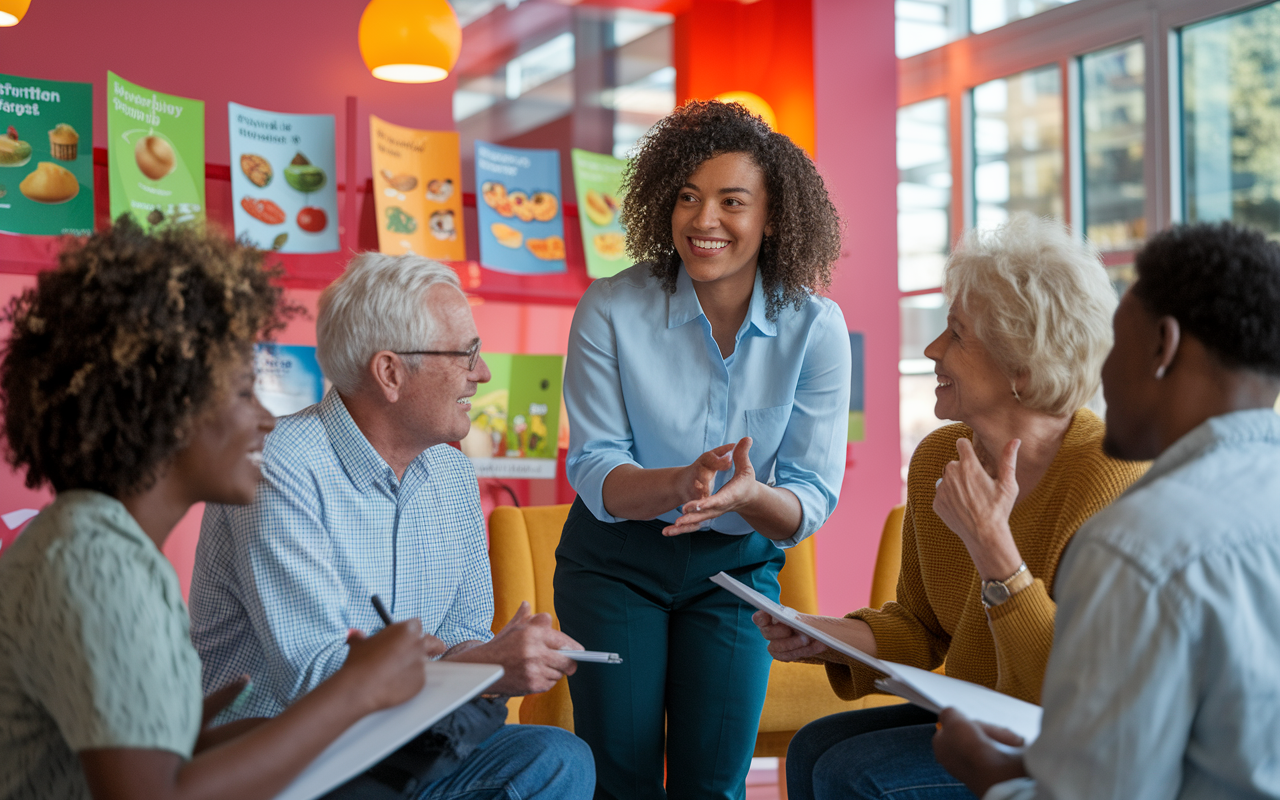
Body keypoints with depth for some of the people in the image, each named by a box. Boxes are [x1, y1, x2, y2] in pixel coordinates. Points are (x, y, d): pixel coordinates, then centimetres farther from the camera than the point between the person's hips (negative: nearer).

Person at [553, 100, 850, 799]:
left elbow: (813, 499, -14)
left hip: (736, 564, 1)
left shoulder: (815, 327, -13)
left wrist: (749, 494, -38)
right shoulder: (611, 309, -16)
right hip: (615, 558, -1)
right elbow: (592, 468, -15)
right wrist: (678, 484, -37)